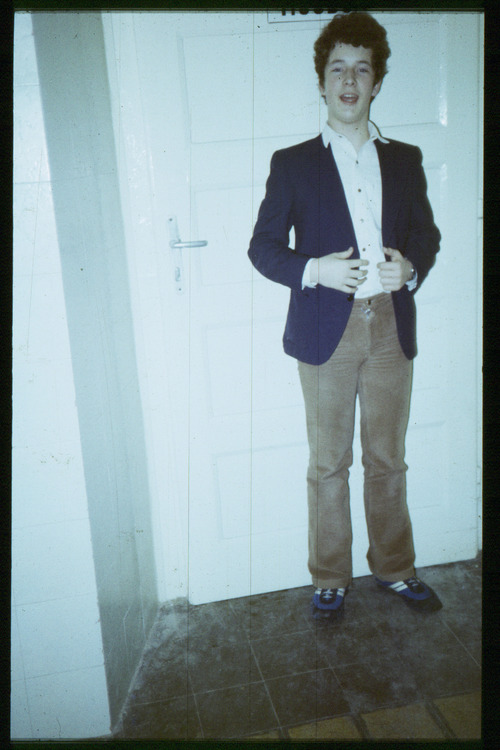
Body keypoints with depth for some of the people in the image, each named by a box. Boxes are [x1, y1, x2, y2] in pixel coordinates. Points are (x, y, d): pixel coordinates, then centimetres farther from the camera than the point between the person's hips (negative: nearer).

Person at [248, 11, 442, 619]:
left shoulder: (404, 159, 12)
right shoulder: (292, 164, 3)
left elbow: (427, 234, 16)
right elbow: (263, 246, 2)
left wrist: (411, 266, -7)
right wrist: (313, 269, -16)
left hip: (391, 329, 3)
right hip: (326, 332, -2)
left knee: (388, 459, 13)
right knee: (328, 464, 7)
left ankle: (394, 567, 32)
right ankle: (330, 579, 24)